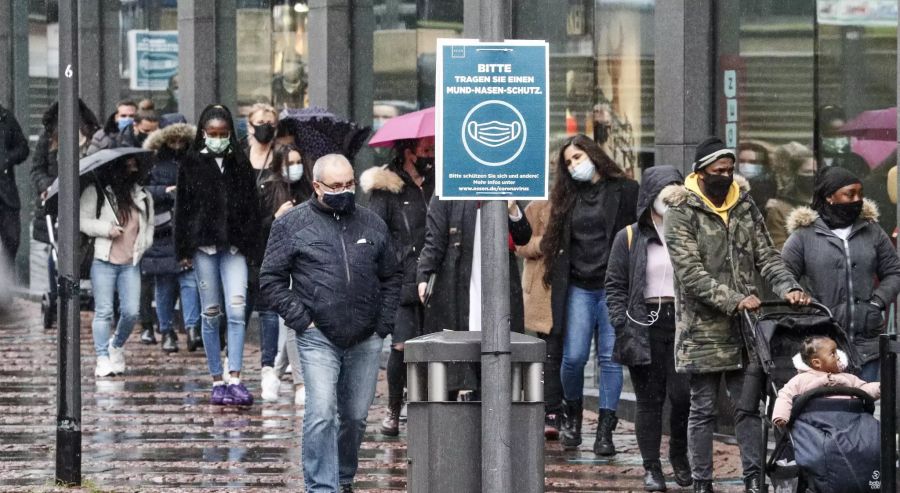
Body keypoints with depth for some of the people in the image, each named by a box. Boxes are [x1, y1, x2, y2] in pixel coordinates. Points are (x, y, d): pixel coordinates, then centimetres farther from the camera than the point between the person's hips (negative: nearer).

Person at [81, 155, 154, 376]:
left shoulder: (143, 196, 14)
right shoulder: (96, 192, -1)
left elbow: (149, 225, 24)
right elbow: (82, 221, -4)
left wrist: (143, 244, 8)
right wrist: (107, 229, -15)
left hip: (131, 263, 4)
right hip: (104, 261, -4)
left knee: (131, 312, -3)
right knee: (104, 312, -5)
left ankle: (117, 346, 24)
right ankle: (103, 359, 1)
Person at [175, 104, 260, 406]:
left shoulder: (240, 164, 8)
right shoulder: (191, 165, 4)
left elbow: (251, 208, 9)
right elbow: (182, 209, 4)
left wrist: (249, 245, 2)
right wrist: (184, 251, -1)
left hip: (234, 247, 0)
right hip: (204, 245, 0)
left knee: (237, 310, -13)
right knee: (211, 313, 4)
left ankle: (234, 380, -17)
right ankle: (217, 381, 10)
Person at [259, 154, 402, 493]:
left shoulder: (372, 224, 11)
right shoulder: (291, 224, 1)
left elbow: (392, 276, 20)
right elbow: (271, 279, 1)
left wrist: (384, 322, 9)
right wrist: (300, 319, -7)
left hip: (366, 340, 4)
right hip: (319, 339, -4)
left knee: (356, 415, 10)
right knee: (321, 415, -13)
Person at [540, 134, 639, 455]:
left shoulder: (624, 191, 2)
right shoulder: (569, 198, 15)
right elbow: (556, 242, 18)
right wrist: (556, 276, 8)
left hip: (613, 286, -3)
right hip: (578, 287, 3)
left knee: (610, 357, -2)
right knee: (573, 357, -5)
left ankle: (605, 431, 1)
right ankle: (573, 415, 19)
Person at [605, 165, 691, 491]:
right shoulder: (629, 238, 7)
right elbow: (615, 286, 4)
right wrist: (622, 327, -7)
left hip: (683, 322, 1)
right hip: (646, 326, -1)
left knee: (682, 393, -10)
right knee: (649, 399, 2)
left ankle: (679, 454, 13)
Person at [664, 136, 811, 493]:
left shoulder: (745, 207, 10)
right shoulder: (681, 213, -7)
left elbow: (766, 257, 9)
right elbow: (691, 273, -15)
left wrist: (788, 288, -10)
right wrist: (733, 300, -23)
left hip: (745, 327, 4)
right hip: (703, 328, -4)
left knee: (748, 406, 5)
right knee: (703, 410, 4)